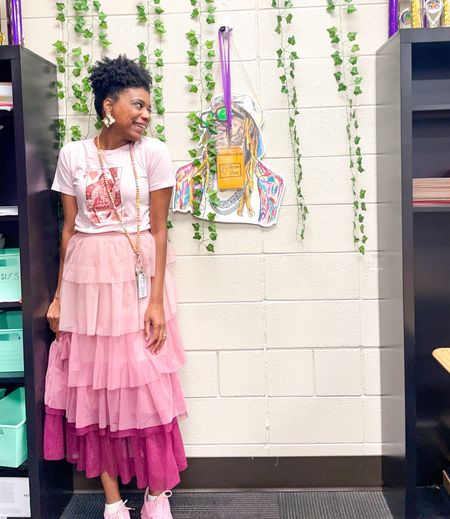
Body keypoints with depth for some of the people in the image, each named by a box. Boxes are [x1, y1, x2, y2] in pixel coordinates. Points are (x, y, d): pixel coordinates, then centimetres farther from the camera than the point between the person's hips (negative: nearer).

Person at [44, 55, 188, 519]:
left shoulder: (153, 153, -2)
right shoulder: (72, 156, 4)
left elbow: (159, 229, -4)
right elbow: (69, 228, 6)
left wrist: (157, 300, -10)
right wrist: (59, 295, 4)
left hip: (137, 275, -2)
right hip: (86, 278, 3)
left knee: (146, 386, -1)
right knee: (92, 386, 6)